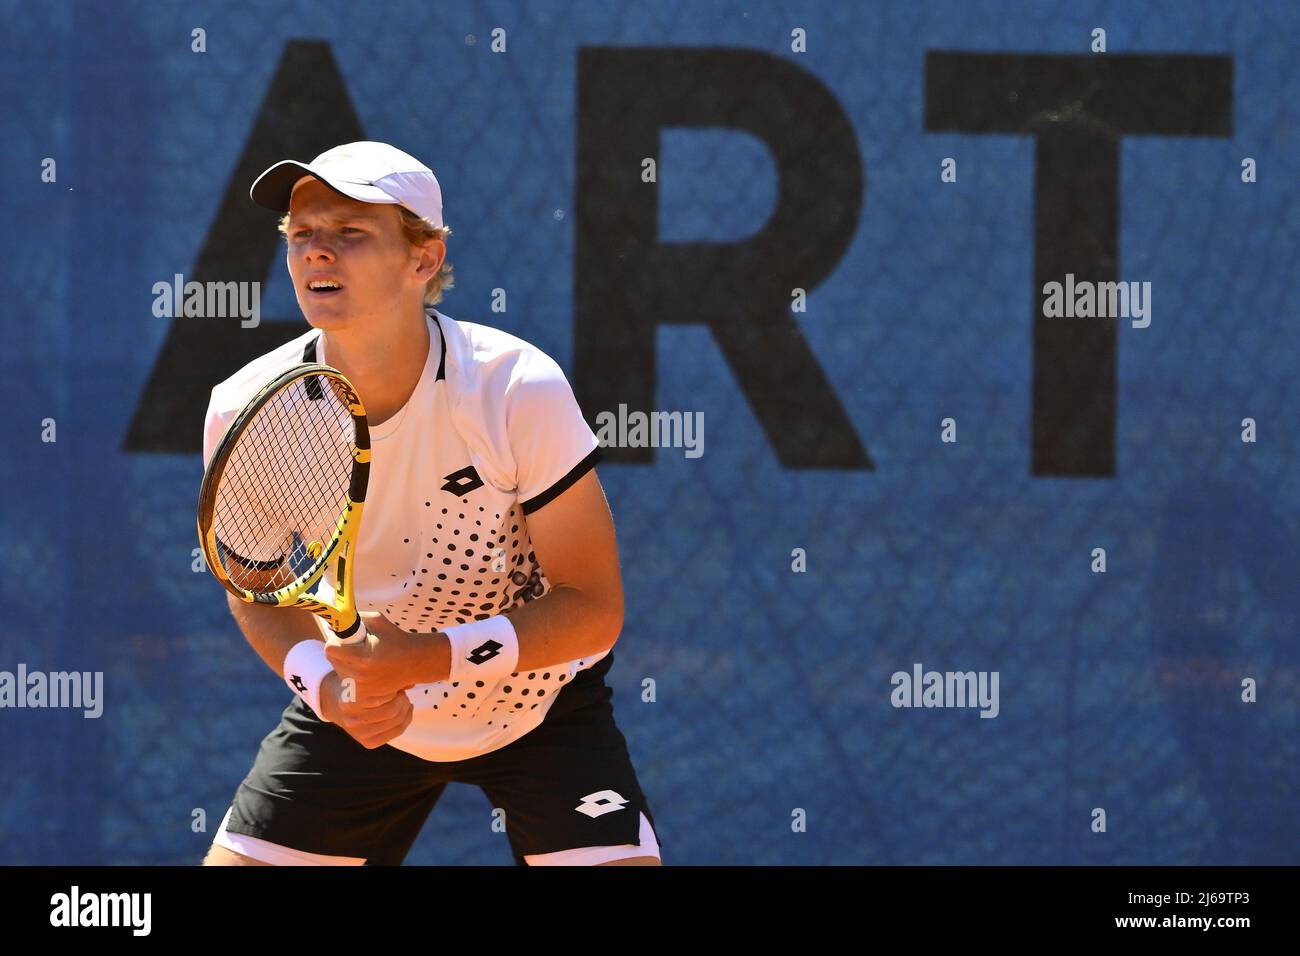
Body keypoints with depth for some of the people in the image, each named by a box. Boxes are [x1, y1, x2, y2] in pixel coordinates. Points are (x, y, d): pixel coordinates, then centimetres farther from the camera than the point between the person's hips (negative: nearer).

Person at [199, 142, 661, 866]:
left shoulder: (521, 390, -26)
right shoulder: (242, 413, -19)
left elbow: (592, 607, -20)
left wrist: (431, 657, -34)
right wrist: (323, 685, -22)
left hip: (540, 700, -2)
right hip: (357, 711, 2)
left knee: (618, 858, -21)